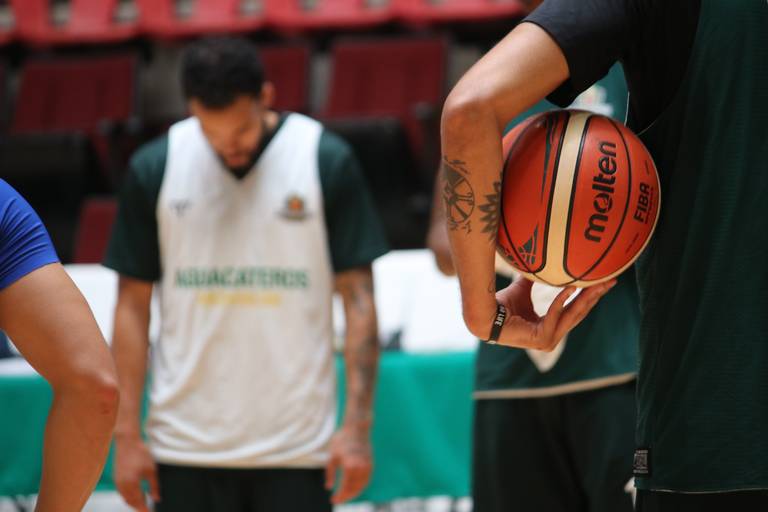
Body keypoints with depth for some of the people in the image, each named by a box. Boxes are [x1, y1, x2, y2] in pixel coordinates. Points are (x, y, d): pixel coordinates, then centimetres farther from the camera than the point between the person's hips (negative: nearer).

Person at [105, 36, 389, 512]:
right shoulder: (155, 169, 2)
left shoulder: (329, 162, -2)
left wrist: (357, 424, -8)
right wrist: (127, 434, 1)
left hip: (297, 448, -1)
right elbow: (133, 306, 6)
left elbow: (358, 298, -1)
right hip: (185, 445, 1)